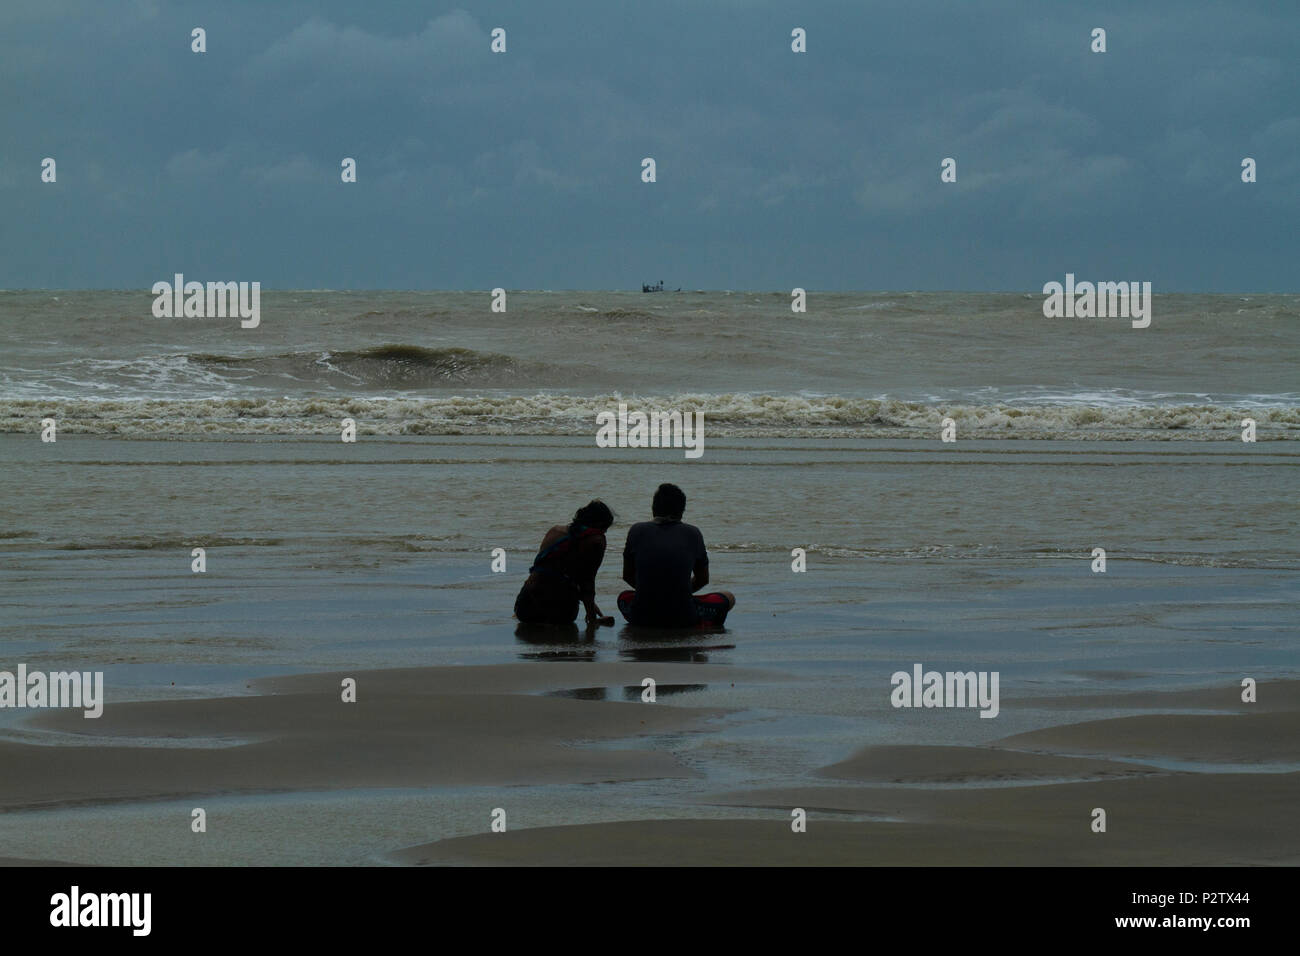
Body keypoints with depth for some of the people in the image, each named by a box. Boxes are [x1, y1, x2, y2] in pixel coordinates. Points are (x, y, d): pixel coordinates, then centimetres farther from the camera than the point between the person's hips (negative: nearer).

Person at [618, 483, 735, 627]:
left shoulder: (637, 531, 4)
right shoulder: (692, 534, 4)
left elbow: (627, 576, 16)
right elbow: (703, 579, 17)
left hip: (642, 619, 1)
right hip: (683, 619, -1)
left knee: (624, 597, 38)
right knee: (728, 598, 24)